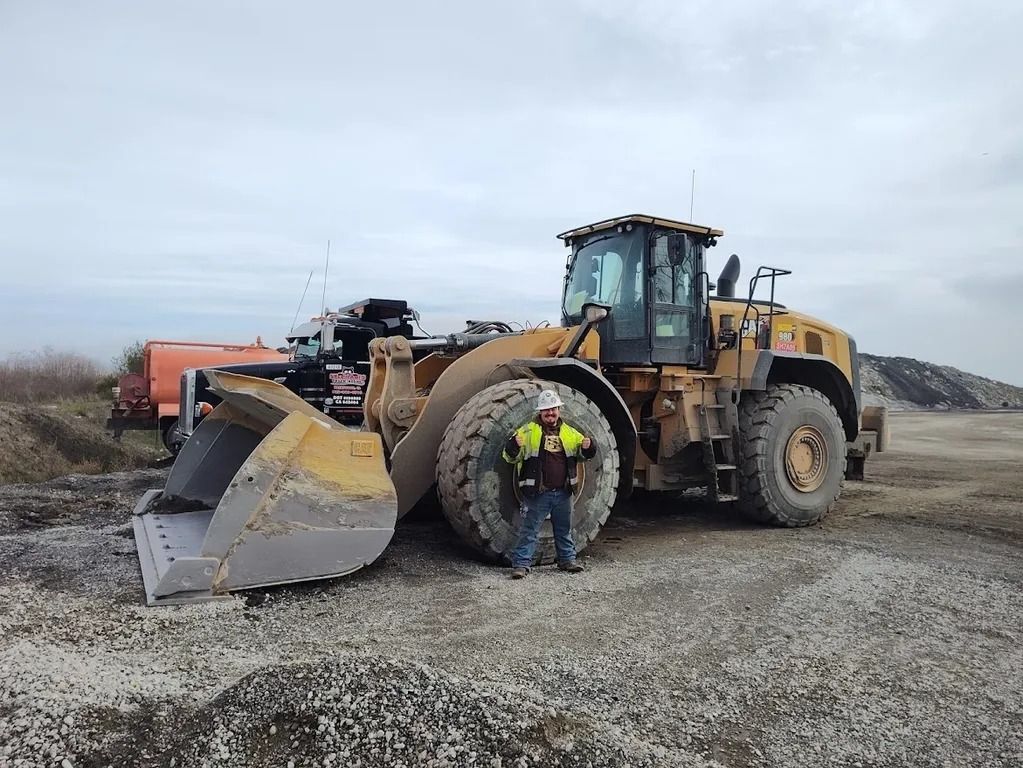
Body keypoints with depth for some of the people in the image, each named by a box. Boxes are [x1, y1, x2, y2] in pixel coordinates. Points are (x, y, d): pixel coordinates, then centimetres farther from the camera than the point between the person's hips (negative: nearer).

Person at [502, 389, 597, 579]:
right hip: (537, 493, -4)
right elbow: (510, 457, -6)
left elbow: (583, 454, 19)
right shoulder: (527, 431, -5)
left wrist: (588, 447, -5)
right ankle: (521, 563, 8)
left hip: (563, 493, 4)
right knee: (529, 530, 1)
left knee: (564, 529, 18)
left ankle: (567, 559, 33)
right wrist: (514, 445, -28)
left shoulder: (569, 433, 8)